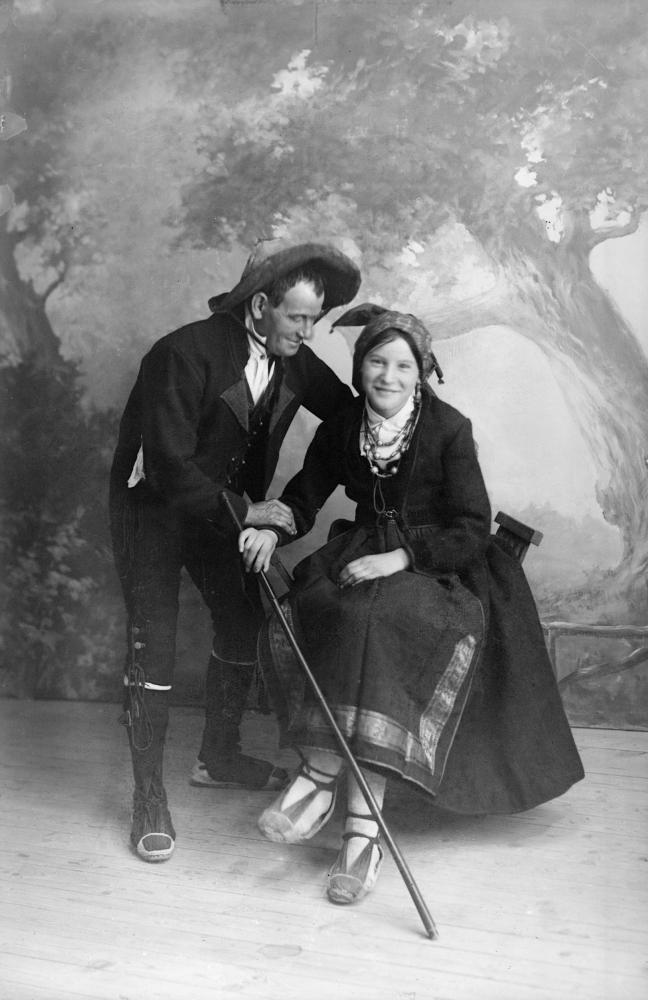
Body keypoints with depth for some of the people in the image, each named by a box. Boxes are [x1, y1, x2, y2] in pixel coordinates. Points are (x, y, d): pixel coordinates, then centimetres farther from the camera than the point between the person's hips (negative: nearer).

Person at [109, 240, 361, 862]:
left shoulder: (294, 361, -8)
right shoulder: (186, 355, -28)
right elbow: (168, 467, -31)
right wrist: (244, 512, -29)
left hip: (227, 506, 7)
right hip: (152, 506, -6)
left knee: (243, 624, 9)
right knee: (153, 643, -8)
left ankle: (219, 758, 30)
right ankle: (149, 797, 4)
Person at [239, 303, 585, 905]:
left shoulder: (448, 430, -9)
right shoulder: (340, 429, 3)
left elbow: (472, 531, -10)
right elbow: (303, 498, 14)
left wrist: (399, 559, -20)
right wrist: (271, 529, -8)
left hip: (437, 568, -4)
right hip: (361, 557, 5)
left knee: (376, 620, -35)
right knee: (288, 624, -24)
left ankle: (335, 790, -29)